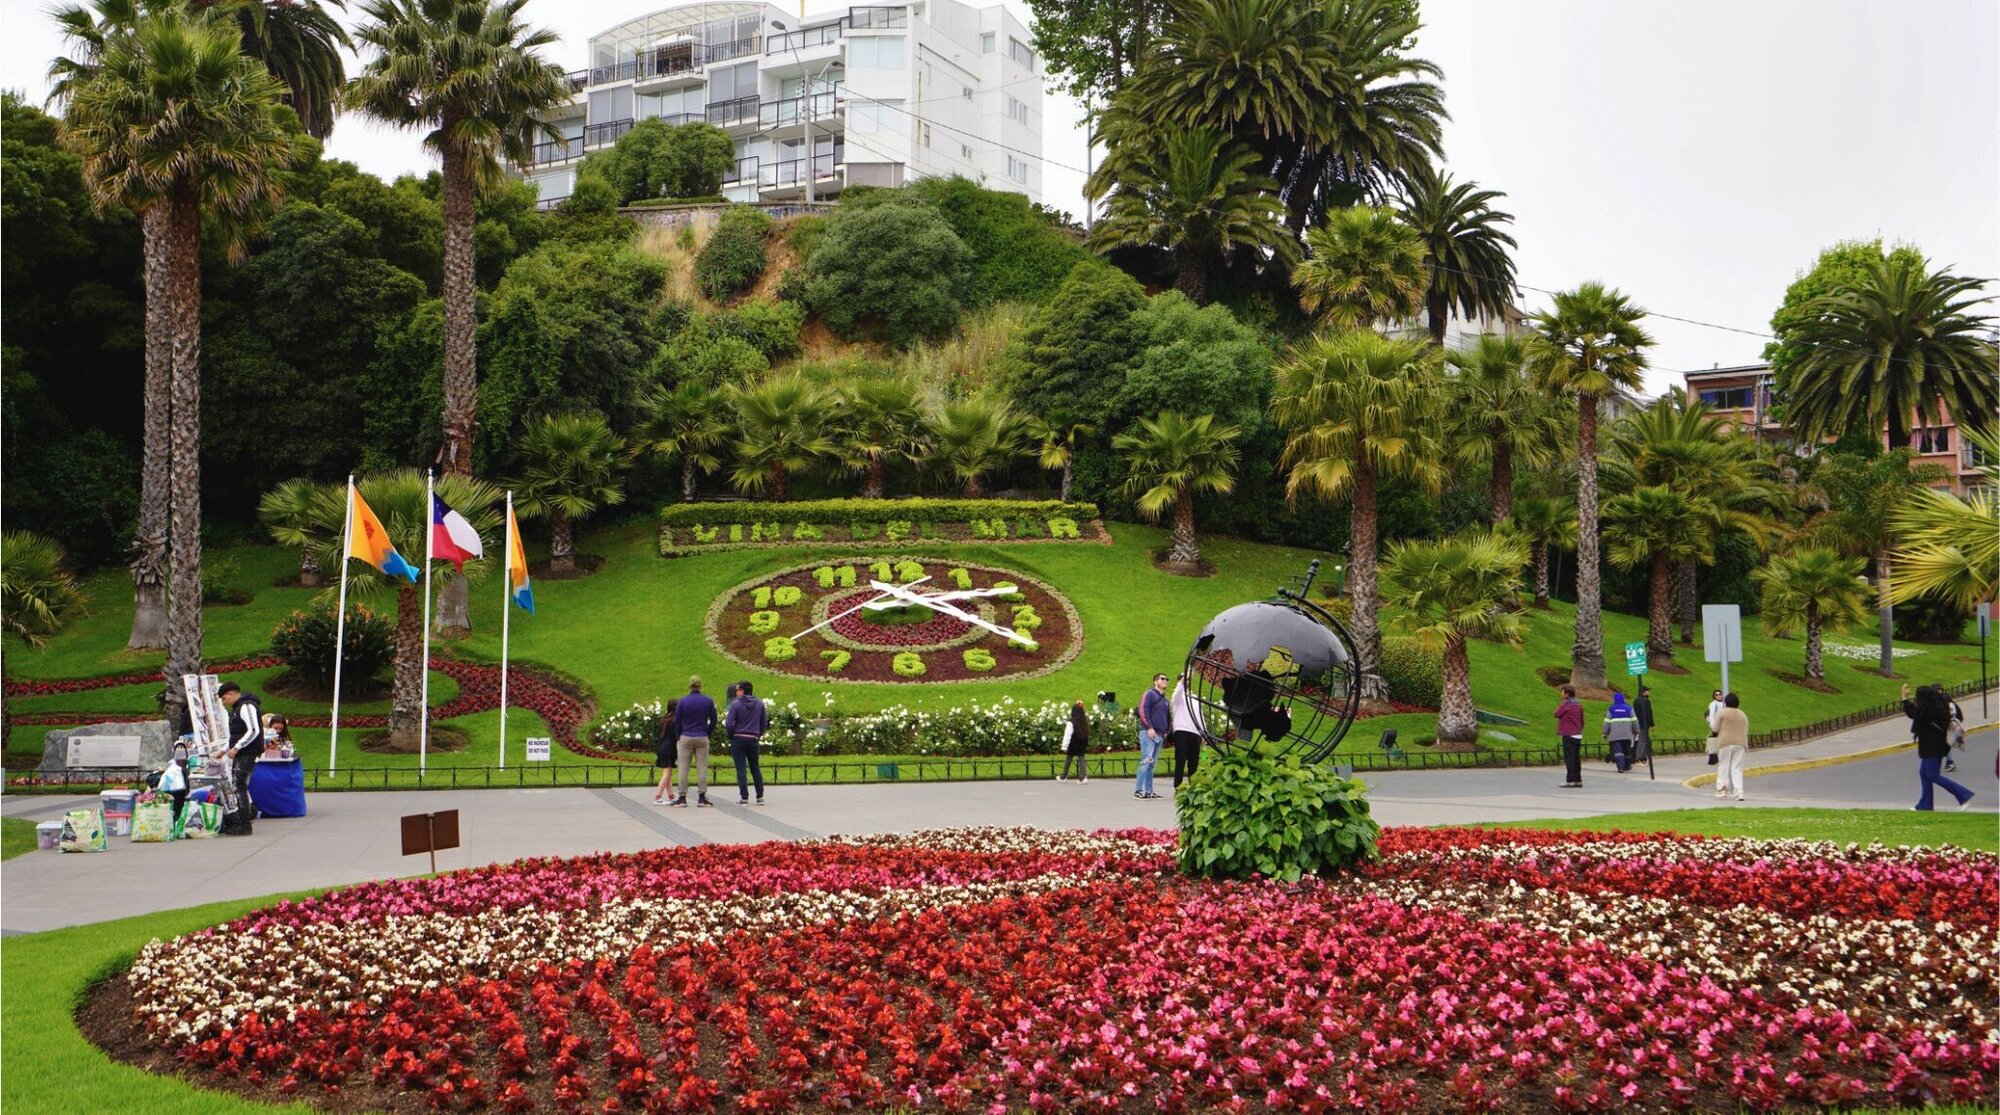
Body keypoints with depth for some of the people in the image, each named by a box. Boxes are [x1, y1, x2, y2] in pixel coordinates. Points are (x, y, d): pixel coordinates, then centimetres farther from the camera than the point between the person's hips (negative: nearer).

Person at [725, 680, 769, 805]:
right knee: (755, 768, 14)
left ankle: (744, 797, -5)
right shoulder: (760, 703, 5)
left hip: (738, 739, -4)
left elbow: (729, 724, -10)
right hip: (754, 740, 4)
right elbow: (764, 723, 7)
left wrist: (731, 737, 6)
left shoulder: (736, 704, -8)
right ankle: (760, 796, 13)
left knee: (741, 769, -1)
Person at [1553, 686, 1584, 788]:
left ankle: (1570, 780, -8)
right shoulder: (1579, 704, 12)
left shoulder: (1566, 704, -12)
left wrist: (1559, 705, 8)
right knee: (1577, 759, 10)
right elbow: (1582, 720, 17)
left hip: (1568, 735, -7)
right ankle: (1578, 780, 12)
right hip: (1578, 735, 8)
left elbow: (1556, 714, -4)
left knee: (1569, 758, -6)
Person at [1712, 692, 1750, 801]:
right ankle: (1739, 792, -7)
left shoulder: (1721, 713, -4)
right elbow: (1746, 732, 12)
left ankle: (1722, 789, 1)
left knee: (1723, 766, 5)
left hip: (1725, 743, -4)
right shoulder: (1743, 715, 12)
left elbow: (1715, 728, -4)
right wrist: (1746, 747, 15)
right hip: (1740, 743, 4)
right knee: (1737, 769, 3)